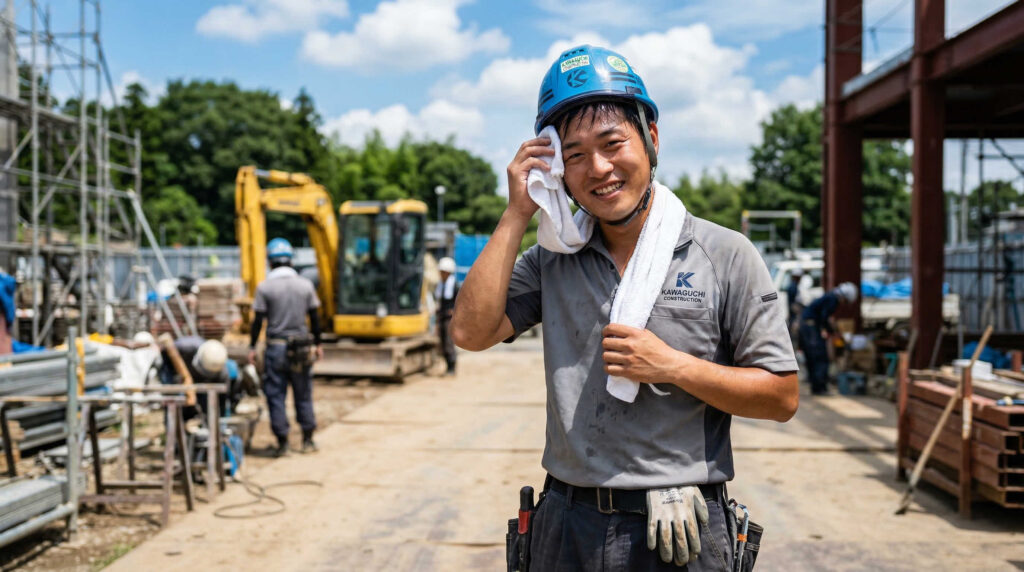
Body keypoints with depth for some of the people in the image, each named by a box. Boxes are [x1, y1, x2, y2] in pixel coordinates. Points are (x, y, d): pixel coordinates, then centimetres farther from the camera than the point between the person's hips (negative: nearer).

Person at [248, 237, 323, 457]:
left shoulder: (264, 287, -6)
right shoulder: (306, 285, 1)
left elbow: (258, 320, -5)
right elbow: (315, 318, 6)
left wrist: (252, 347, 4)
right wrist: (317, 344, 16)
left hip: (276, 346, -2)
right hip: (302, 346, 3)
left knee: (275, 394, 5)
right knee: (303, 394, 12)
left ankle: (282, 442, 6)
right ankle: (307, 440, 17)